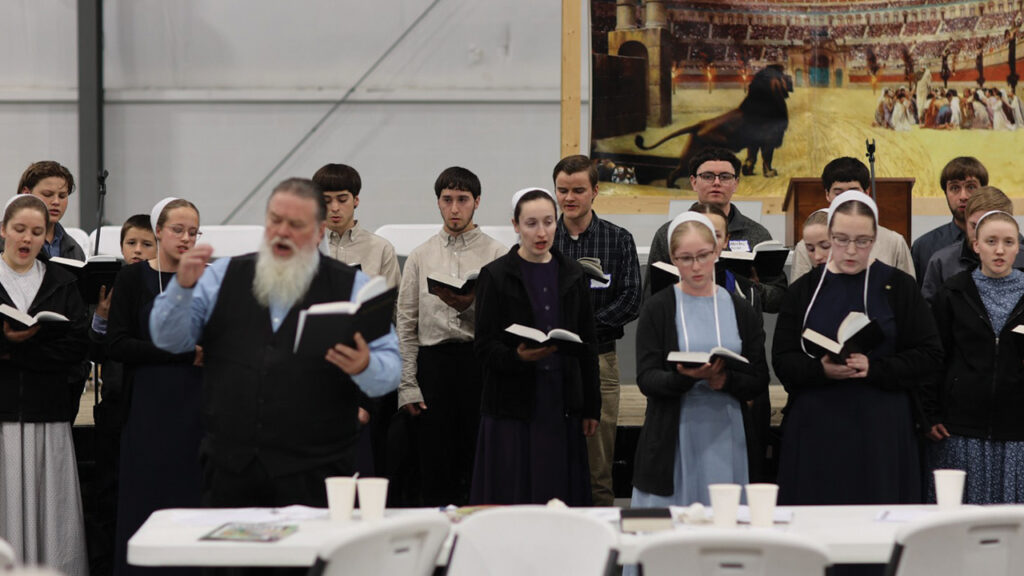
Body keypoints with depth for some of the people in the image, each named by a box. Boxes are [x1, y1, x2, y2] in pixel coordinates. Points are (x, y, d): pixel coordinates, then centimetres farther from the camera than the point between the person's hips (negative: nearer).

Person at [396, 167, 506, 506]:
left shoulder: (497, 255, 5)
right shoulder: (421, 256, 12)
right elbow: (406, 325, 10)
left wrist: (470, 306, -19)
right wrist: (406, 386, 3)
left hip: (480, 360, -2)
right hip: (433, 360, 2)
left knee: (480, 460, -2)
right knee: (434, 462, 3)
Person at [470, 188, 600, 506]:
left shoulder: (573, 274, 10)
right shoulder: (495, 276, -2)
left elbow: (587, 345, 12)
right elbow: (484, 347, -4)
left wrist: (591, 407, 8)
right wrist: (517, 356, -25)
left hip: (562, 405, 3)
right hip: (513, 405, -3)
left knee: (561, 497, 2)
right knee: (513, 501, -4)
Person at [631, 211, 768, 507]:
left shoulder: (741, 310, 9)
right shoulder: (657, 309, 3)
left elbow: (759, 381, 6)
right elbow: (646, 378, -4)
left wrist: (725, 380, -14)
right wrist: (685, 377, -23)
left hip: (727, 436, 2)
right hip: (673, 437, -2)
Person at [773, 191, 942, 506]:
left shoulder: (899, 287, 5)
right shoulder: (805, 289, 8)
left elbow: (929, 355, 0)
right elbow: (782, 359, 3)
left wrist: (873, 368, -15)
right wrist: (821, 370, -17)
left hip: (881, 429, -1)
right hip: (815, 429, 1)